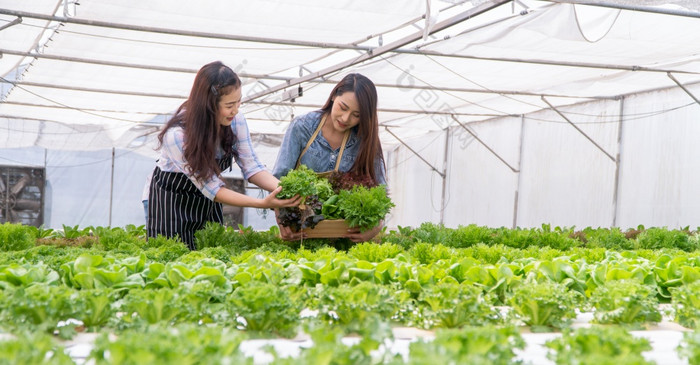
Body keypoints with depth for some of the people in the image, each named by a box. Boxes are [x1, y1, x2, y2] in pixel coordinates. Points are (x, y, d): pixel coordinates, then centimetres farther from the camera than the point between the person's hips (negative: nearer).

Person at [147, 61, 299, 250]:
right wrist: (263, 203, -39)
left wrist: (282, 188, -34)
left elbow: (251, 166, -14)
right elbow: (210, 188, -30)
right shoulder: (177, 136, -33)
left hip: (207, 200, 5)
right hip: (171, 198, -5)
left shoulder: (235, 121, -17)